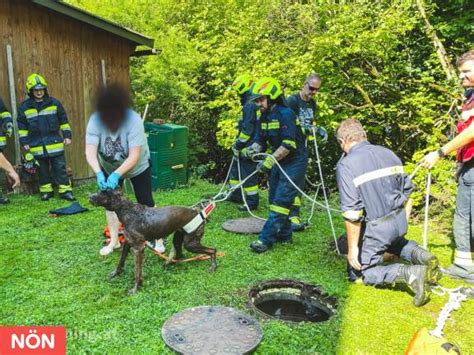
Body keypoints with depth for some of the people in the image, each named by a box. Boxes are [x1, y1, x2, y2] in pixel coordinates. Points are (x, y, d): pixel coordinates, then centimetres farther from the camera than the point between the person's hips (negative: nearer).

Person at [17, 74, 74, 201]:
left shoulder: (54, 103, 2)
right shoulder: (24, 107, 2)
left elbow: (64, 121, 7)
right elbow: (22, 127, 7)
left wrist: (67, 136, 3)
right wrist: (24, 142, 3)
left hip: (55, 143, -1)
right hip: (37, 146, 1)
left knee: (60, 168, 0)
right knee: (43, 169, 10)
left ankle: (65, 190, 4)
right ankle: (46, 191, 22)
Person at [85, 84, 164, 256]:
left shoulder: (134, 120, -35)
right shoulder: (95, 120, -27)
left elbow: (134, 156, -39)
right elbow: (90, 152, -34)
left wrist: (117, 174, -51)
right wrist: (99, 173, -50)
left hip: (138, 167, -3)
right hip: (109, 168, 3)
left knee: (146, 203, 0)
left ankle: (158, 238, 16)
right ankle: (114, 241, 21)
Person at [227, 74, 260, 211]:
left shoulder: (249, 105, -19)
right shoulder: (253, 104, 14)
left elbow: (247, 129, -23)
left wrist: (238, 144, -13)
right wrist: (238, 143, 19)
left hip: (248, 147, -11)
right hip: (248, 147, 11)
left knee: (248, 175, -2)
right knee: (236, 169, 22)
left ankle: (252, 202, 8)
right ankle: (235, 195, 34)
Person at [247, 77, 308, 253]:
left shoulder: (285, 114, -20)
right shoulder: (264, 117, 6)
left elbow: (289, 144, -28)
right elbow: (261, 139, 11)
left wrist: (271, 159, -32)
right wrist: (255, 148, -11)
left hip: (294, 162, -9)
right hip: (279, 162, 9)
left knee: (281, 200, -11)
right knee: (274, 198, 12)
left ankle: (266, 239, -9)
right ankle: (284, 235, 25)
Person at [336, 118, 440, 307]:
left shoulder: (345, 165, -19)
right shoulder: (389, 153, 2)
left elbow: (351, 213, -22)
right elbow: (407, 189, 10)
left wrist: (353, 248, -14)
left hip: (375, 227, -6)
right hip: (400, 221, 7)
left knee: (367, 270, 13)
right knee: (396, 241, 38)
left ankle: (410, 274, -13)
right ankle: (420, 255, 6)